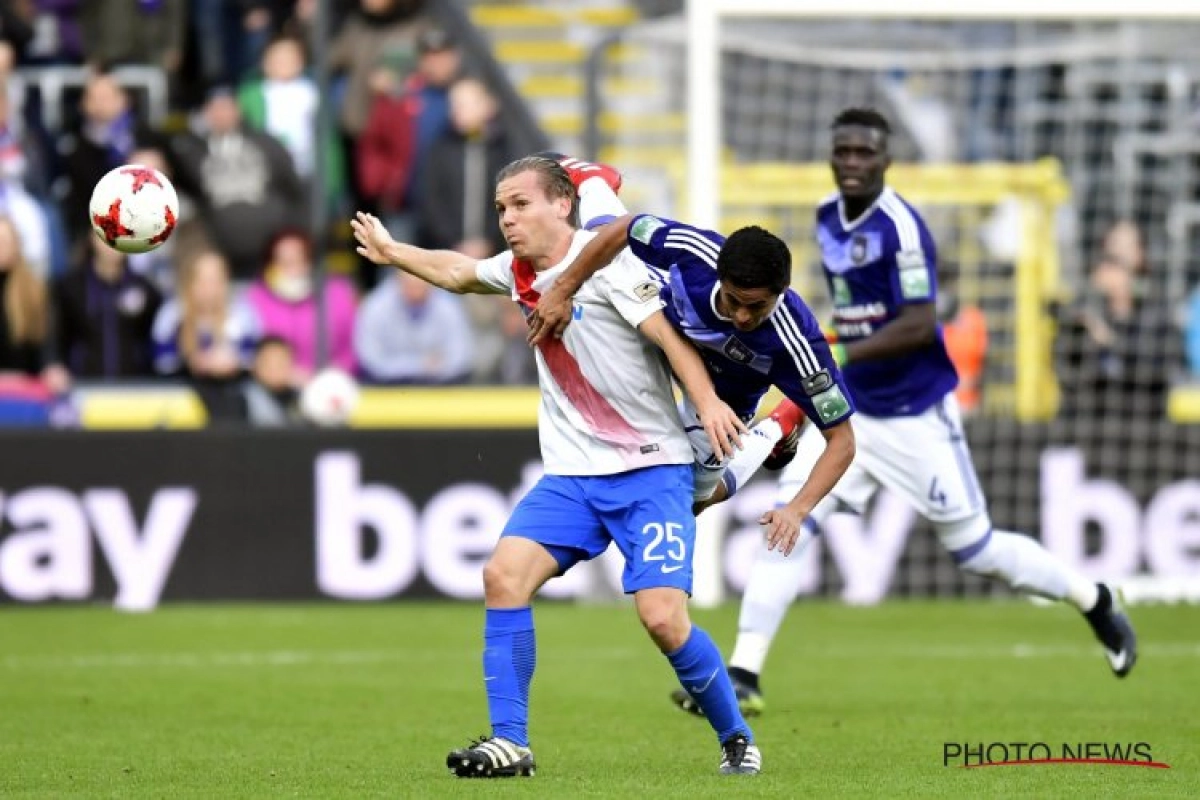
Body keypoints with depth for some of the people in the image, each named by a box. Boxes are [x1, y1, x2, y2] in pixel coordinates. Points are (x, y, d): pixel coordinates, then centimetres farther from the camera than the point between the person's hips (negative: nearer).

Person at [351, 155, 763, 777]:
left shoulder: (604, 261, -11)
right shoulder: (517, 272, 10)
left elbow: (668, 332, -19)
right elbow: (456, 272, 31)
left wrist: (708, 402, -32)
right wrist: (390, 251, 40)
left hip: (650, 468, -7)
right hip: (572, 472, 7)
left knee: (663, 616, -17)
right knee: (503, 576, -13)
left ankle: (736, 739, 6)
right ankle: (509, 744, -8)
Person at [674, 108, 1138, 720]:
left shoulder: (900, 226, -18)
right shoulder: (828, 219, 6)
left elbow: (919, 325, -24)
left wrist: (841, 355, -31)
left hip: (917, 416, -7)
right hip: (850, 411, 7)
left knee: (974, 549, 3)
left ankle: (1095, 603, 27)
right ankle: (742, 678, -10)